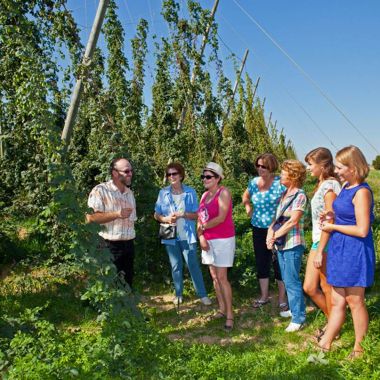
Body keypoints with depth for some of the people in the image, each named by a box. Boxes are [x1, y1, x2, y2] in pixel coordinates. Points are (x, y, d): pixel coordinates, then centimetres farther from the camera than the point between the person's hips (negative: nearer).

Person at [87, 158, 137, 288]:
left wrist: (131, 240, 14)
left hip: (128, 245, 7)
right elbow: (90, 218, -20)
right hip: (110, 246, -7)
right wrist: (117, 214, -24)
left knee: (127, 285, 14)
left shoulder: (130, 193, 13)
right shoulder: (100, 190, -10)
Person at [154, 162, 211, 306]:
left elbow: (196, 214, -3)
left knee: (193, 265, 0)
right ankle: (178, 294, 24)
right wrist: (166, 219, -16)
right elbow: (156, 215, 4)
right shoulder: (163, 193, -1)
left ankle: (202, 294, 10)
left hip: (187, 235, -2)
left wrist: (183, 214, -20)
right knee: (176, 266, 12)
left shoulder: (190, 192, -4)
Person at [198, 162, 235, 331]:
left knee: (222, 277, -9)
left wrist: (203, 227, -11)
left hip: (223, 239, -7)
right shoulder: (205, 195, 11)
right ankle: (222, 309, 22)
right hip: (208, 240, 7)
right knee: (214, 276, 11)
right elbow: (200, 219, 8)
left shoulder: (223, 192, -10)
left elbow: (221, 217, -20)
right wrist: (201, 237, -6)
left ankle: (230, 315, -1)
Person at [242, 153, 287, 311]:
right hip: (258, 229, 5)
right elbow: (245, 197, 24)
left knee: (278, 263, 3)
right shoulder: (253, 182, 4)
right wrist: (249, 209, 12)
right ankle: (264, 295, 29)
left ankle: (282, 298, 18)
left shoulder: (280, 183, -12)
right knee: (261, 263, 14)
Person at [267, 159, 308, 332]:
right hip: (281, 244, 8)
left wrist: (274, 236, -13)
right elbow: (277, 217, 11)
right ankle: (294, 308, 33)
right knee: (287, 280, 18)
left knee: (292, 281, -4)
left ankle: (298, 318, 6)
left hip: (292, 245, -8)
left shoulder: (300, 196, -13)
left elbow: (292, 221, -19)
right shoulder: (284, 194, 11)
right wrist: (270, 231, -7)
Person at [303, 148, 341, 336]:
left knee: (327, 288, 6)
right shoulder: (321, 184, 12)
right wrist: (317, 248, 16)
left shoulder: (329, 186, -16)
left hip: (328, 243, -9)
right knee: (309, 287, 11)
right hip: (317, 240, 9)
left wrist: (320, 251, -20)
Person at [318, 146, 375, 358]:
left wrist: (333, 227, -11)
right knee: (337, 301, 14)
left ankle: (359, 349, 24)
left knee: (355, 301, 7)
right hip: (339, 249, 8)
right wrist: (332, 218, 5)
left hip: (355, 252, -8)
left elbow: (362, 230, -21)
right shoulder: (347, 187, 8)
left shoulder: (361, 192, -18)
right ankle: (325, 344, 22)